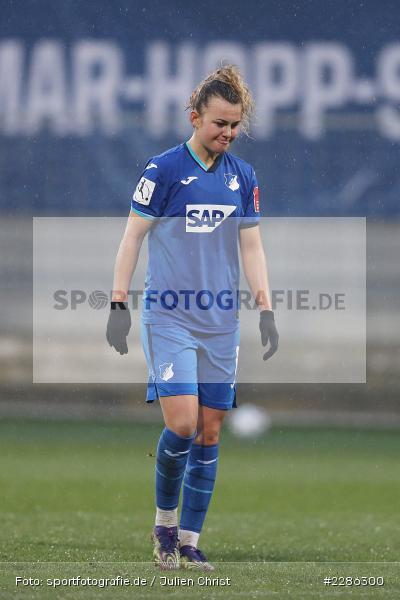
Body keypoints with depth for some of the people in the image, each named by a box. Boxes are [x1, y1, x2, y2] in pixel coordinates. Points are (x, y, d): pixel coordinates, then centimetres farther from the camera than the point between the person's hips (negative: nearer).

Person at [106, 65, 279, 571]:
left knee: (210, 433, 4)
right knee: (181, 423, -15)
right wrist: (119, 305, -8)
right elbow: (132, 238, -4)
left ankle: (189, 541, 12)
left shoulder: (242, 176, 7)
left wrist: (266, 311, 3)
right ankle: (164, 523, 6)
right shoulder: (163, 169, -7)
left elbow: (251, 247, 11)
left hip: (221, 321, 5)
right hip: (168, 316, -5)